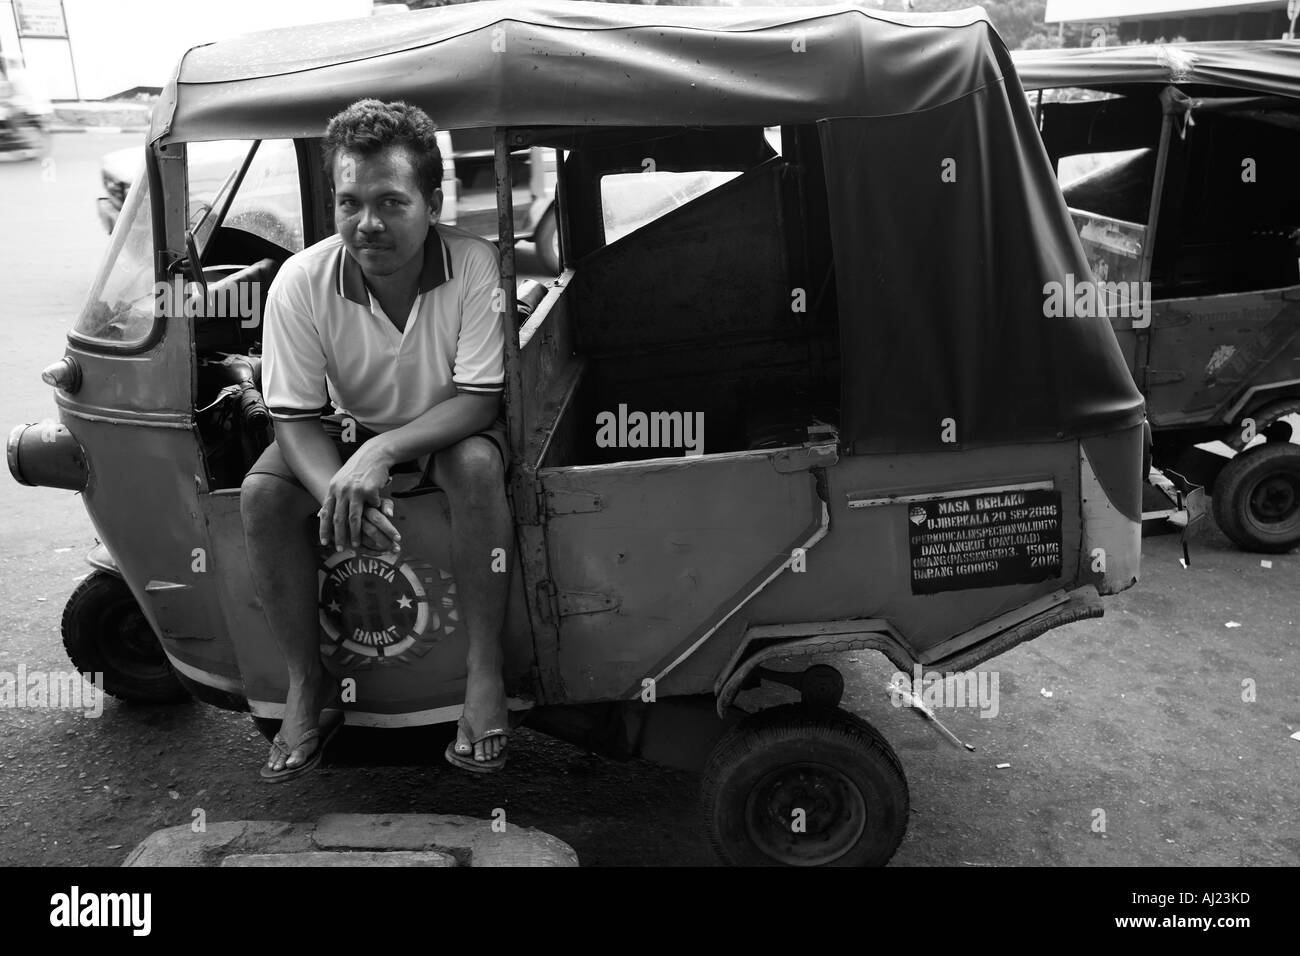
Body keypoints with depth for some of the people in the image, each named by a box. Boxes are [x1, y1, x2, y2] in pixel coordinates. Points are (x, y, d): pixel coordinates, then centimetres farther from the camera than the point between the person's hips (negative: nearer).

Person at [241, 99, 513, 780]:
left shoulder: (475, 265, -25)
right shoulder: (301, 282, -20)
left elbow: (478, 401, -25)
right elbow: (295, 418, -15)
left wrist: (382, 452, -39)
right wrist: (336, 490, -36)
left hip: (451, 428, -2)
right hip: (349, 431, 3)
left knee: (478, 465, -36)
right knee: (261, 494, -23)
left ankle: (484, 671, -21)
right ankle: (307, 687, -6)